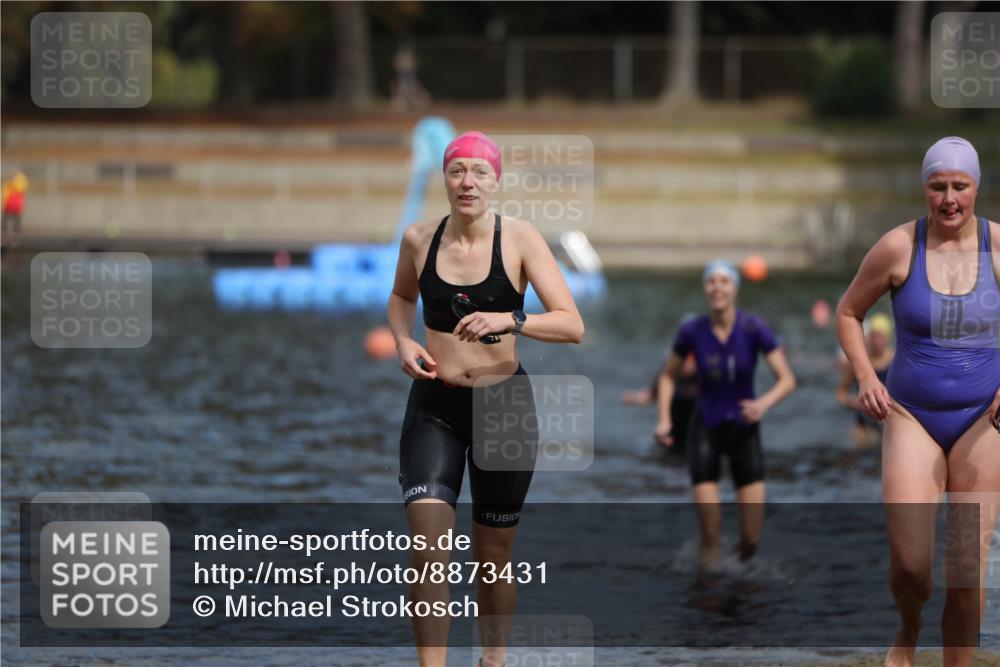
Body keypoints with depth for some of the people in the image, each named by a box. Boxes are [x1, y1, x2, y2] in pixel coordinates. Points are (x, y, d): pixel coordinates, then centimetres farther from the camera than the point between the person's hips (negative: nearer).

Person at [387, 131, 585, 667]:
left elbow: (572, 325, -15)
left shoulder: (519, 239, -10)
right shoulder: (418, 240, -2)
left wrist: (509, 321, -30)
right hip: (434, 406, 1)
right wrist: (404, 342, 0)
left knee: (494, 553, 11)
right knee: (428, 545, -16)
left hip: (503, 404, -1)